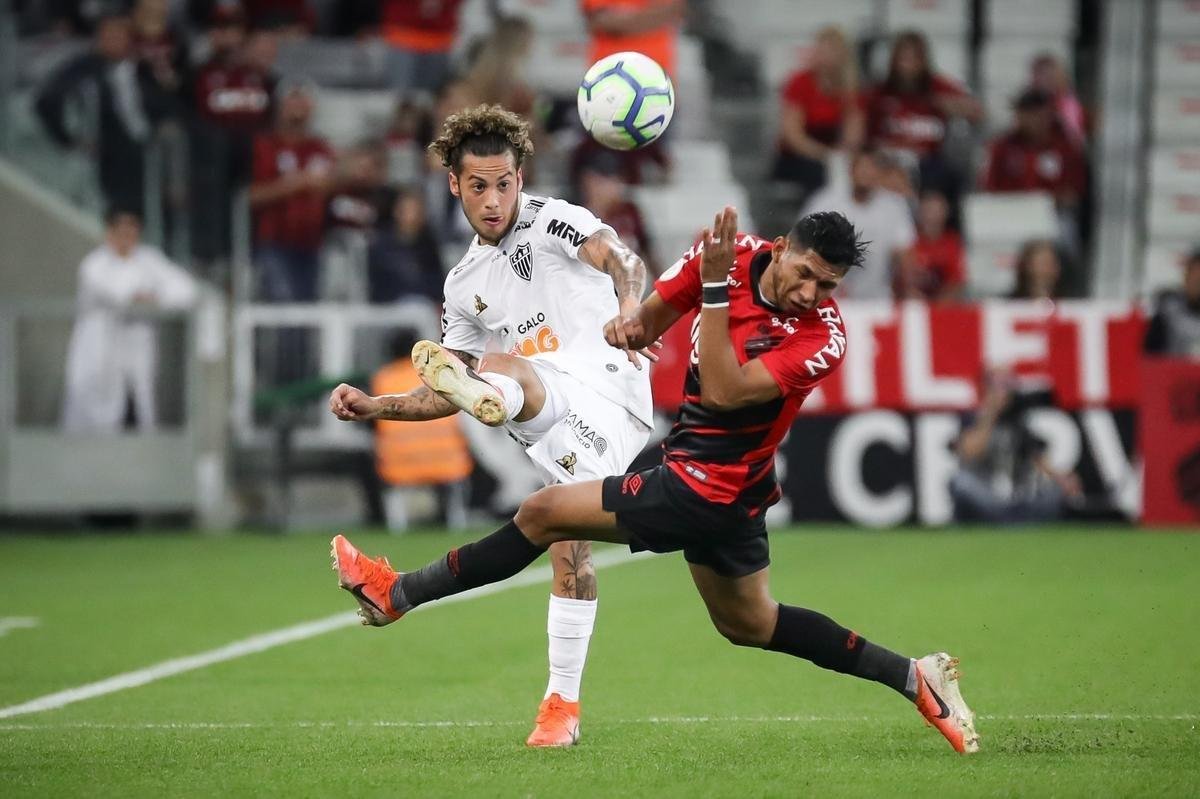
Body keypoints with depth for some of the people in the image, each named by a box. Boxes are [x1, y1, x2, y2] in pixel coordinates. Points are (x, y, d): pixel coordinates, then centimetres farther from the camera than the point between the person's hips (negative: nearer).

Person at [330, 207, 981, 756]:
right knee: (749, 625, 24)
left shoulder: (822, 337, -24)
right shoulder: (734, 254, -6)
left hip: (703, 489, -8)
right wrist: (631, 326, -15)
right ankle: (914, 676, 29)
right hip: (723, 489, 8)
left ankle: (396, 593, 12)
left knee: (543, 513, -3)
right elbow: (654, 315, 9)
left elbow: (724, 391, -30)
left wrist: (716, 287, -34)